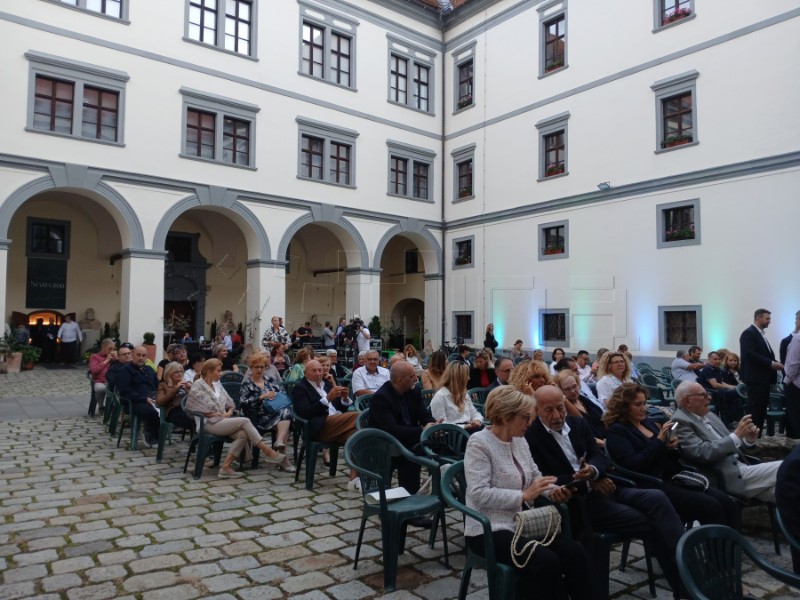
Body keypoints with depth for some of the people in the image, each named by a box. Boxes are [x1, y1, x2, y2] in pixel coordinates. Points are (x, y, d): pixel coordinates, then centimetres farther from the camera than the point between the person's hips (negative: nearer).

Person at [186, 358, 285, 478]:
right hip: (209, 423, -7)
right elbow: (204, 411, -11)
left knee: (242, 434, -24)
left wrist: (229, 412, 0)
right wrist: (220, 414, -9)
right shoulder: (197, 387, -3)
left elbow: (230, 403, 20)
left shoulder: (217, 384, 17)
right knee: (244, 421, -23)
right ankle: (268, 452, -22)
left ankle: (226, 467, -22)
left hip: (222, 420, 7)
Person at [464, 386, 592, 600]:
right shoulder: (479, 443, -15)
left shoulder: (520, 440, 9)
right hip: (490, 530, -7)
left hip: (523, 523, 7)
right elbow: (479, 494, -23)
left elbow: (535, 476, 15)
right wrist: (524, 495, -23)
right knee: (547, 562, -27)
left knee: (576, 553, -13)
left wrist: (552, 491, -7)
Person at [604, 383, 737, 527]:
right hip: (653, 485, -7)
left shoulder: (649, 422, 17)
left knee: (727, 503, -10)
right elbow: (633, 465, -18)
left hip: (674, 476, 8)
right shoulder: (617, 431, -6)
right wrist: (659, 441, -18)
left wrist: (673, 446, -3)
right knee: (711, 507, -21)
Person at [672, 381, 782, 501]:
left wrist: (748, 440, -3)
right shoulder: (680, 422, -12)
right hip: (728, 478, -8)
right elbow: (702, 453, -22)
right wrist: (736, 435, -18)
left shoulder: (708, 415, 15)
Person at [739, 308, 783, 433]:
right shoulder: (749, 333, -11)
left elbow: (765, 354, 19)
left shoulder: (761, 334, 18)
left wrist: (774, 363, 0)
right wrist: (771, 363, -19)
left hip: (763, 377, 10)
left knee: (762, 409, 11)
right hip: (755, 377, -9)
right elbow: (749, 354, -21)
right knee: (753, 409, -6)